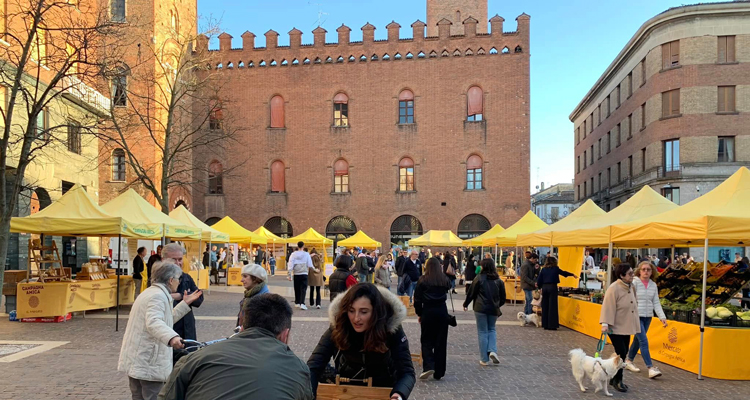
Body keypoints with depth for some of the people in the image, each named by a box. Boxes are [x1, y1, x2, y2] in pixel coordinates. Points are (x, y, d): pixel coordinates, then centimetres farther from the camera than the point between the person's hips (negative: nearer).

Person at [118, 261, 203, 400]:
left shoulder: (150, 292, 18)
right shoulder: (158, 295, -16)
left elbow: (165, 319, 25)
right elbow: (154, 322, -34)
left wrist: (185, 303, 25)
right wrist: (172, 337, -50)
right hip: (148, 361, -11)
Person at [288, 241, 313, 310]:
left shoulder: (293, 254, 0)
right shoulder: (306, 254, -4)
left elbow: (290, 265, -3)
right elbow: (310, 265, -4)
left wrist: (290, 275, 1)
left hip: (296, 274, 2)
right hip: (304, 273, -2)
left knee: (297, 289, 15)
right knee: (303, 289, -2)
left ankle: (297, 303, 26)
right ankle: (302, 303, -16)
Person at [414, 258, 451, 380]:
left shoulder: (422, 280, -4)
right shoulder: (445, 280, 2)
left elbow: (417, 300, -3)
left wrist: (419, 313, 8)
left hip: (427, 311, -2)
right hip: (442, 311, 2)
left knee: (427, 340, 9)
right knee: (441, 342, 9)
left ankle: (428, 366, -10)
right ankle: (438, 373, 13)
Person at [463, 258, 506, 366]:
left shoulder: (479, 278, -8)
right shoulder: (499, 280, 5)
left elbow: (471, 293, -3)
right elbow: (503, 297, 10)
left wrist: (466, 304, 12)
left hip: (480, 309, -3)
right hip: (494, 309, 4)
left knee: (482, 332, 5)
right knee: (491, 329, 22)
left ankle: (484, 359, 8)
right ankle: (492, 351, 0)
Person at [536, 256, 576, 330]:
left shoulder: (543, 269, 8)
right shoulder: (555, 269, 1)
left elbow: (539, 280, 6)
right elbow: (564, 273, 17)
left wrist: (539, 287, 20)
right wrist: (572, 274, 33)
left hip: (544, 287, 4)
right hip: (552, 287, -4)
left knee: (545, 307, 8)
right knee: (552, 307, -1)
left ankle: (545, 324, 13)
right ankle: (552, 325, -1)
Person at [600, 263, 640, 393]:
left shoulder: (630, 287, 6)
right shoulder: (614, 289, -19)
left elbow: (633, 305, 17)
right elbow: (608, 307, -23)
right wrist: (605, 324, -29)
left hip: (626, 327, 8)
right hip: (615, 328, -8)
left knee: (623, 354, 11)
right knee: (621, 353, -9)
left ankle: (616, 379, 23)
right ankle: (617, 380, 7)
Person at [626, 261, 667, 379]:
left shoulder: (653, 285, 9)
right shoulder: (634, 283, -9)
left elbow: (656, 303, 8)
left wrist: (662, 317, -2)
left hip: (648, 316, 6)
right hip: (636, 316, -6)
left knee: (638, 340, 14)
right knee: (643, 341, -11)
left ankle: (629, 361, 29)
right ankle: (651, 368, -11)